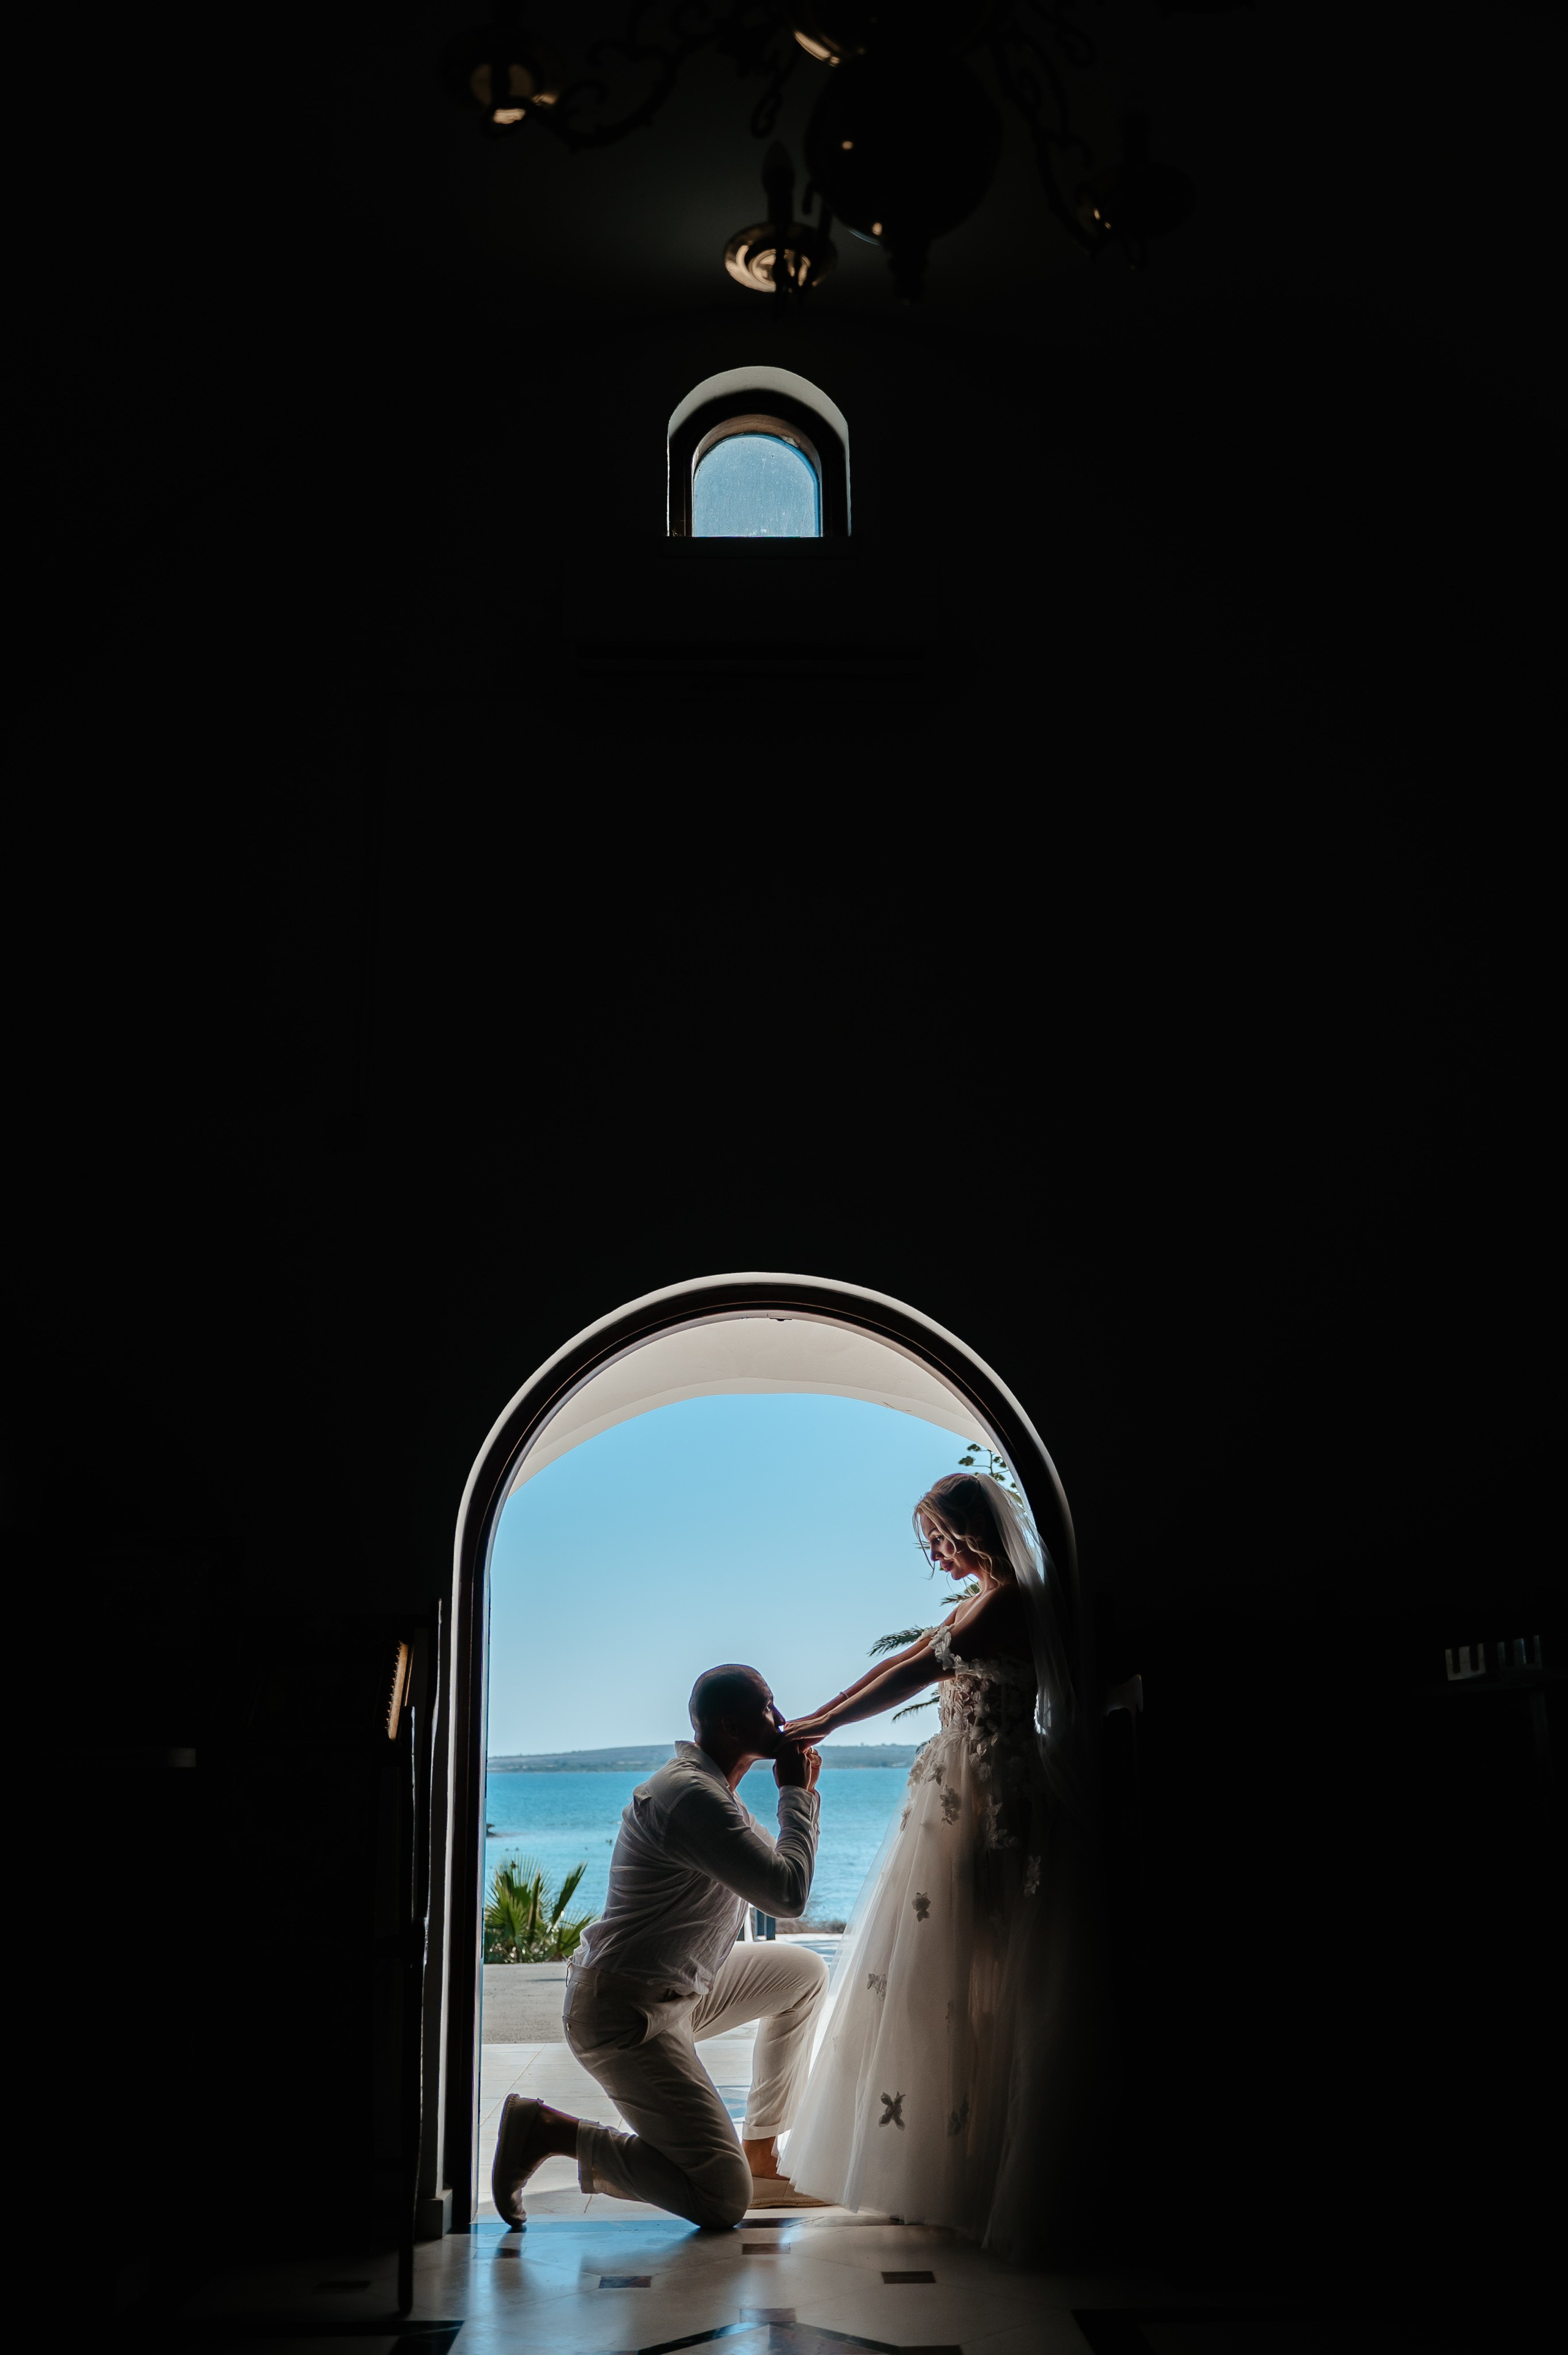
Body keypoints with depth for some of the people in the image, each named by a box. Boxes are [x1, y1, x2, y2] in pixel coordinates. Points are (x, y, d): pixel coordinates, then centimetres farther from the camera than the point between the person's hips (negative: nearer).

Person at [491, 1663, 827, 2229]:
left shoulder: (711, 1787, 10)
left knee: (806, 1972, 20)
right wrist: (796, 1794, -14)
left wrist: (800, 1790, 8)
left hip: (677, 1989, 11)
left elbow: (770, 1868, 19)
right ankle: (551, 2131, -4)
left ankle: (761, 2149, 23)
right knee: (725, 2201, -13)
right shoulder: (693, 1797, -24)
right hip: (625, 2016, -11)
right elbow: (788, 1893, -26)